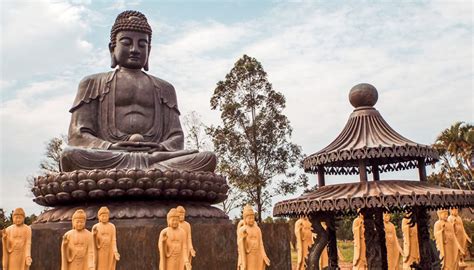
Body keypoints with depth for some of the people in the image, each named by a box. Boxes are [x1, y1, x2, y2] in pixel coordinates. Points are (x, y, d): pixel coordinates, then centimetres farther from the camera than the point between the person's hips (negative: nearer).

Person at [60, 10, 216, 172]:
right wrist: (111, 147, -13)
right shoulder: (93, 84, 20)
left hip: (156, 156, 2)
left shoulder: (164, 89, 26)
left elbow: (176, 136, 15)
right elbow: (77, 135, 9)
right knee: (70, 155, -35)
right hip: (107, 158, -1)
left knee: (208, 158, -27)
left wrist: (161, 148, -11)